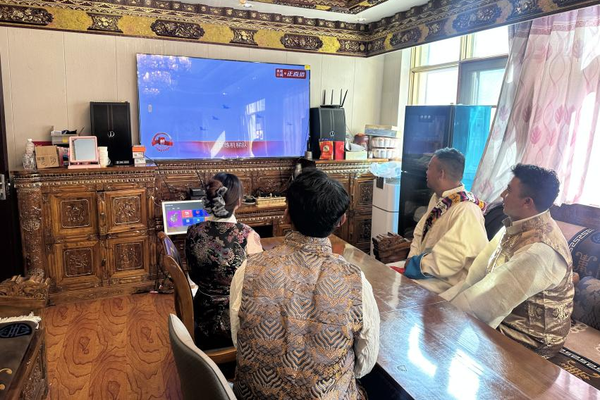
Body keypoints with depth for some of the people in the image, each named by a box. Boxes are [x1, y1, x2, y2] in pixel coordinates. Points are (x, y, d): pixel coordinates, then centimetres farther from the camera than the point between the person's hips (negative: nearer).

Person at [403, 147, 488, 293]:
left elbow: (449, 261, -30)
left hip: (445, 283, -8)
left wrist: (415, 263, -17)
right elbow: (420, 233, 11)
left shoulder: (466, 211, -25)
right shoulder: (437, 198, 6)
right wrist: (412, 258, -6)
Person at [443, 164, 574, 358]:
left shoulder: (540, 250, -29)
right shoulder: (517, 225, -1)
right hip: (502, 317, 7)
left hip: (528, 340, -7)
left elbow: (489, 300, -26)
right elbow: (476, 274, 0)